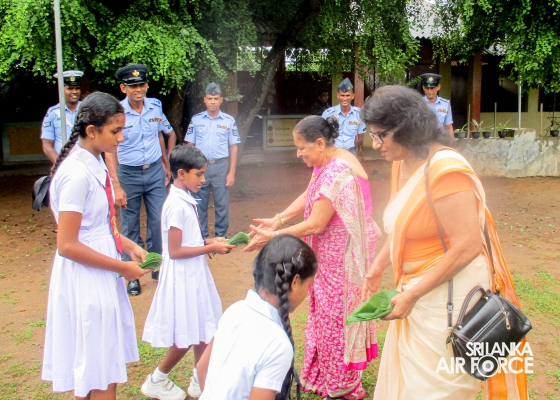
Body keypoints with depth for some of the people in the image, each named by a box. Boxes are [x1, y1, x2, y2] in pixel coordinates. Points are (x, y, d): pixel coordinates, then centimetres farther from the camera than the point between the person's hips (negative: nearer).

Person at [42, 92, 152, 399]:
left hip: (101, 276, 9)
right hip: (85, 279, -9)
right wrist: (121, 267, -14)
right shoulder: (77, 174, -21)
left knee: (103, 369, 21)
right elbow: (67, 245, -21)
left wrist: (128, 245, 6)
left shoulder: (94, 163, 6)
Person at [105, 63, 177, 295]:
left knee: (158, 222, 5)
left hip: (155, 172, 3)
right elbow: (110, 152, -13)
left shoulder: (155, 107, -2)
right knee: (130, 227, 6)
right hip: (128, 174, -2)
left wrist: (167, 163, 16)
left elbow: (170, 134, 16)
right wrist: (117, 187, -18)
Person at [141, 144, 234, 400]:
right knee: (186, 337, 4)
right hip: (182, 276, -9)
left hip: (194, 273, 9)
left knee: (202, 331, 16)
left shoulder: (187, 201, 7)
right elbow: (175, 251, -22)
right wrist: (210, 249, -17)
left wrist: (209, 242, 2)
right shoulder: (176, 205, -22)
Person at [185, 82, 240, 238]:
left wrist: (231, 172, -3)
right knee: (200, 204, 8)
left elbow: (233, 148, 3)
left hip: (221, 166, -1)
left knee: (222, 204, 4)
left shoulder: (229, 121, 2)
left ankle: (221, 236, 16)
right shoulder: (196, 119, 5)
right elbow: (190, 146, 7)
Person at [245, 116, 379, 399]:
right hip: (332, 251, 10)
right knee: (329, 313, 18)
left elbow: (315, 225, -25)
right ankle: (325, 376, 33)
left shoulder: (336, 173, -28)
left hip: (343, 254, -10)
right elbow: (307, 197, 11)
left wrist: (272, 236, -19)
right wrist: (278, 219, 0)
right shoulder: (327, 162, 3)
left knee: (336, 316, 4)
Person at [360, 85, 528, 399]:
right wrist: (377, 268, 12)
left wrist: (412, 294, -21)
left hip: (448, 296, -8)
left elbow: (467, 246, -24)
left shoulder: (445, 170, -22)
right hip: (417, 291, 9)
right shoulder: (402, 164, 5)